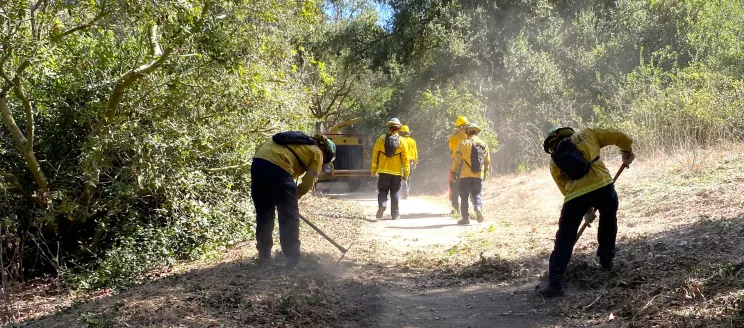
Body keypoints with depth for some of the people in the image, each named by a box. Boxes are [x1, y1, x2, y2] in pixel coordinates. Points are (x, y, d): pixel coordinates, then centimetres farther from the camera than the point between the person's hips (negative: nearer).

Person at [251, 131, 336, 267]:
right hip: (277, 167, -7)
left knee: (263, 214, 18)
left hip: (257, 162, 7)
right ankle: (293, 258, 7)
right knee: (289, 216, 6)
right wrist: (292, 196, 21)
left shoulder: (300, 140, 34)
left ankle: (264, 255, 26)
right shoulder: (317, 153, 16)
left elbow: (260, 147, 29)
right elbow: (308, 184, 5)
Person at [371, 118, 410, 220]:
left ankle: (382, 204, -18)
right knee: (394, 193, 9)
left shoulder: (381, 139, -1)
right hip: (397, 172, 0)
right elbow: (405, 158, -2)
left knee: (382, 191, 9)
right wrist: (406, 173, 4)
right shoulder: (402, 141, -2)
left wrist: (374, 169, 8)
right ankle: (395, 214, 11)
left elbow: (375, 154, 1)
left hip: (383, 171, 0)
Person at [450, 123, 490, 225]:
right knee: (476, 194, 15)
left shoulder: (464, 143, -6)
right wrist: (484, 171, 25)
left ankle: (465, 217, 8)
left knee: (464, 196, 8)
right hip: (479, 175, 3)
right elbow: (487, 161, 11)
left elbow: (457, 160, -6)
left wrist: (453, 172, 4)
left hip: (466, 175, -3)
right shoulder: (483, 144, 6)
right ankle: (478, 207, -14)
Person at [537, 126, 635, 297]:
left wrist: (586, 207, 31)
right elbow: (619, 137, 18)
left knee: (564, 238, 9)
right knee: (608, 219, 31)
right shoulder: (586, 134, 21)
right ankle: (606, 262, 38)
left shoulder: (554, 161, 23)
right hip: (603, 185, 1)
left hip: (575, 195, 0)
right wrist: (627, 151, 38)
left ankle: (555, 282, 2)